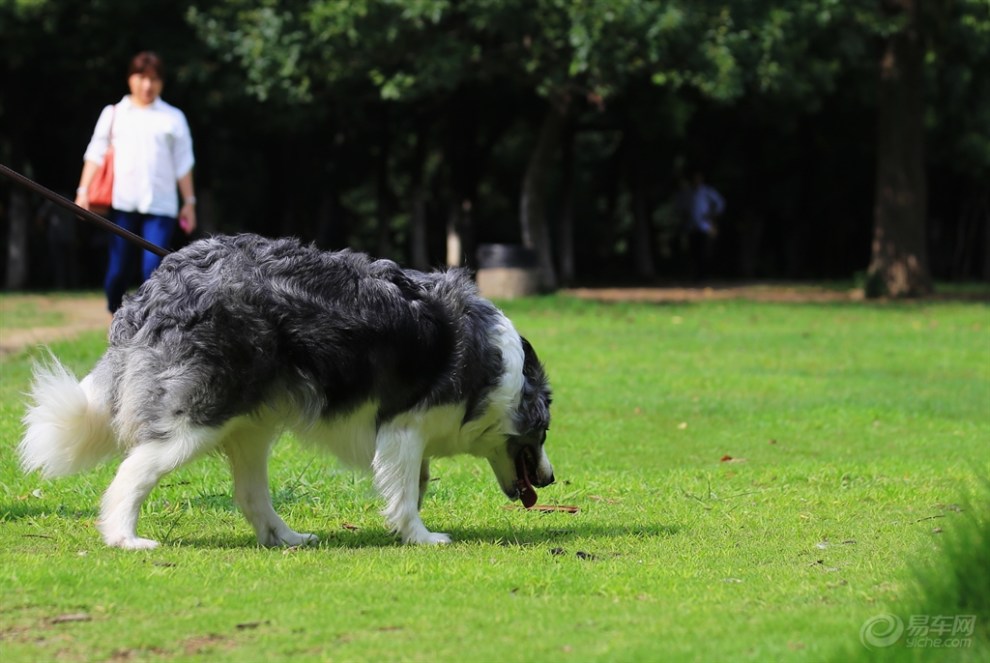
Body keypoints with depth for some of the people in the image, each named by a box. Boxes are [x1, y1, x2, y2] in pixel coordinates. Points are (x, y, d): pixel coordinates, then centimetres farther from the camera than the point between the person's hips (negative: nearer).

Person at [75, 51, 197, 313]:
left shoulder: (173, 118, 14)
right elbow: (95, 154, 10)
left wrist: (189, 202, 9)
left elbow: (183, 164, 13)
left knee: (153, 269, -12)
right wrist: (83, 191, 0)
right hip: (123, 204, 1)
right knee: (118, 270, 0)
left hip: (159, 206, -1)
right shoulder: (113, 114, 15)